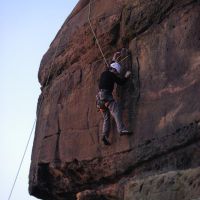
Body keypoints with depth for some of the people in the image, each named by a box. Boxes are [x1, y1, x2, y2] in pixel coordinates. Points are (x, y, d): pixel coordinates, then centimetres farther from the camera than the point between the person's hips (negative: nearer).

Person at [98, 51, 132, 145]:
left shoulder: (104, 73, 24)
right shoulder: (112, 75, 0)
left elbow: (109, 68, 45)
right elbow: (121, 82, 1)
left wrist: (114, 60, 56)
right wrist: (126, 76, 17)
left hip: (100, 95, 9)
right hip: (106, 94, -9)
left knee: (106, 117, 6)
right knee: (116, 111, -20)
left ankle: (105, 135, -7)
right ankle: (121, 129, -36)